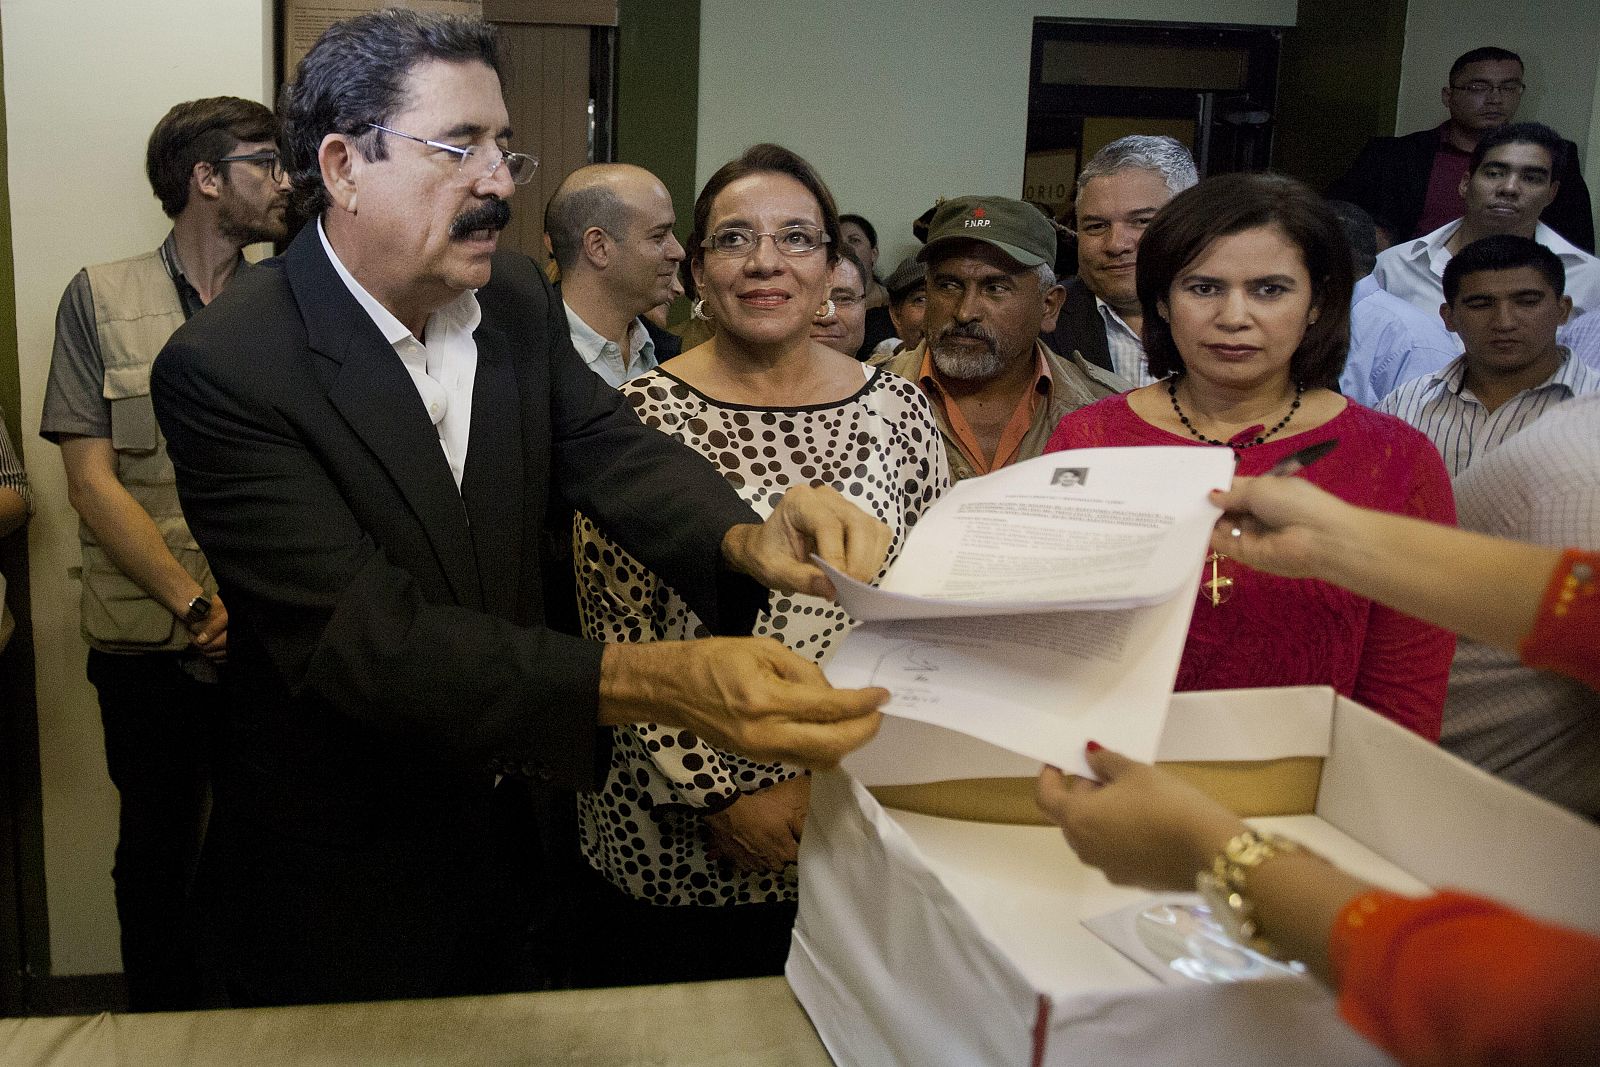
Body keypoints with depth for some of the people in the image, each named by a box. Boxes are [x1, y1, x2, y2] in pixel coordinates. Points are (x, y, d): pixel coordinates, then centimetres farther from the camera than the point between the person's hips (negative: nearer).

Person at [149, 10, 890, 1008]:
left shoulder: (520, 299, -3)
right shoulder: (224, 367, -24)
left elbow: (611, 444, -14)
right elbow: (354, 635, -31)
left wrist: (745, 539, -38)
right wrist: (647, 680, -44)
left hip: (503, 839, 6)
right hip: (337, 890, -5)